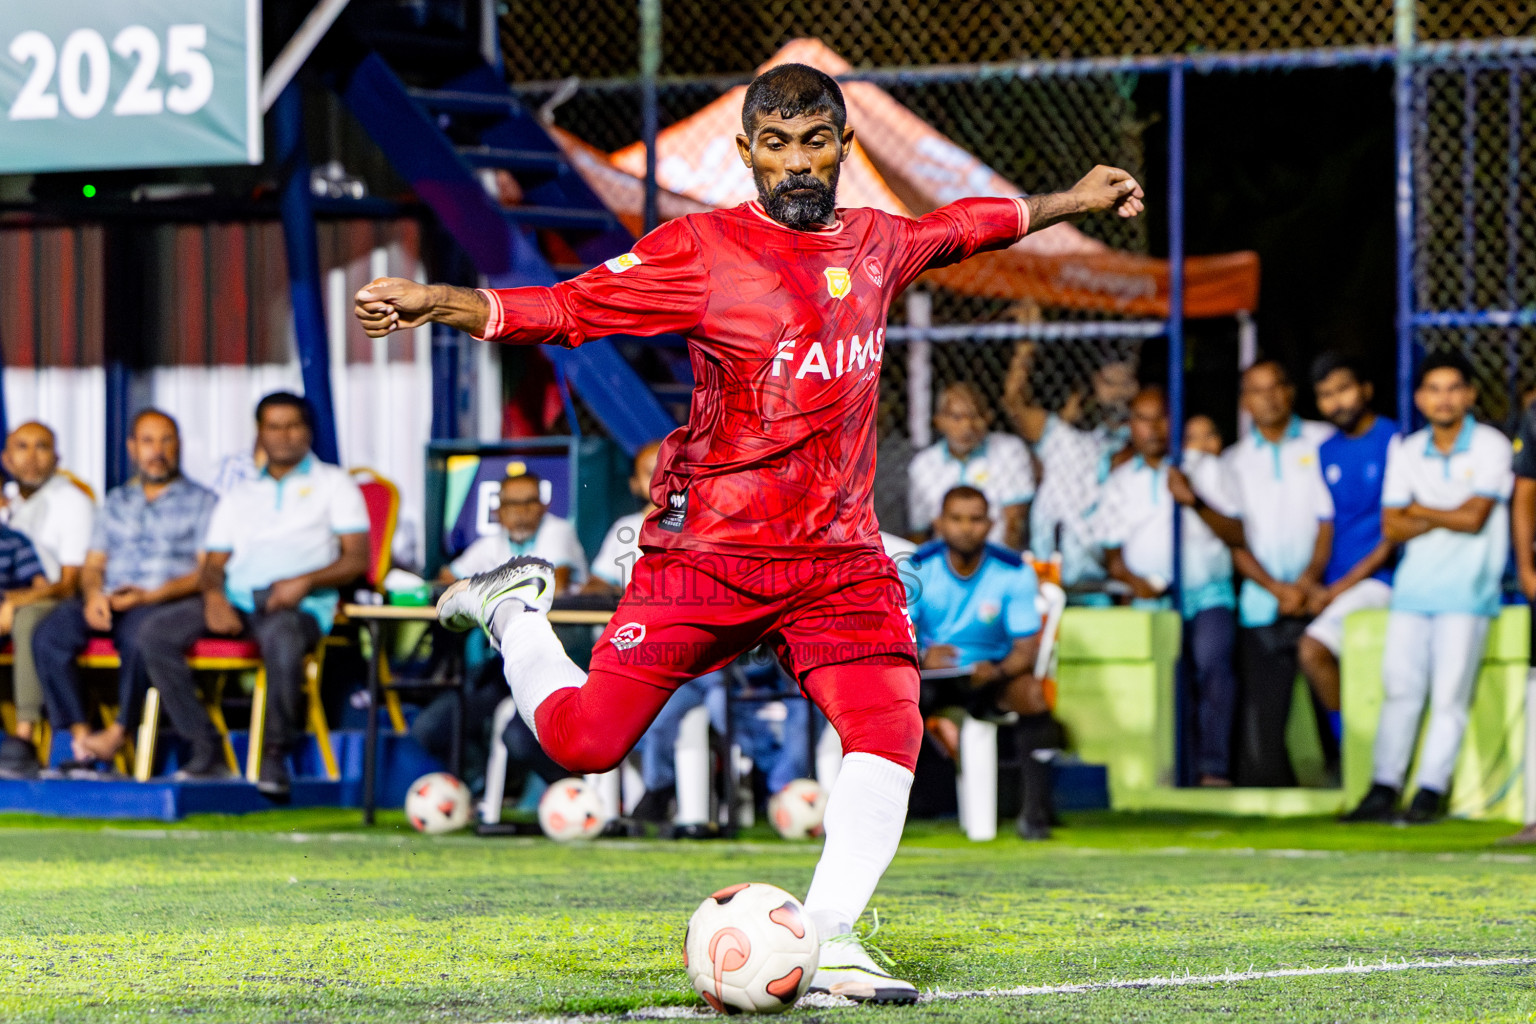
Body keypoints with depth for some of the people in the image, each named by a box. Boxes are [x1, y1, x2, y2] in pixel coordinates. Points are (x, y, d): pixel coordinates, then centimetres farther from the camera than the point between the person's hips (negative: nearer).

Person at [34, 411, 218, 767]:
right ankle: (80, 736, -26)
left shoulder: (201, 501, 11)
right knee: (48, 637, -25)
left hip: (164, 602, -4)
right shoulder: (116, 501, 25)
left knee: (138, 638, -39)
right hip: (108, 602, 4)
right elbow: (93, 564, 19)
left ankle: (119, 732, -24)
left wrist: (151, 596, -14)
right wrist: (94, 594, -5)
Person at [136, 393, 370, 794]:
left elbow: (357, 558, 5)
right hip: (235, 598, 5)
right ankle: (206, 752, -23)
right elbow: (213, 564, 20)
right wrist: (213, 596, -5)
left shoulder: (333, 483, 17)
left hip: (298, 602, -5)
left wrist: (306, 581, -13)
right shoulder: (239, 496, 29)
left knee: (283, 640, -42)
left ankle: (276, 756, -27)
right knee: (156, 631, -22)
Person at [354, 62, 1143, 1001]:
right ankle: (515, 609, 25)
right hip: (708, 548, -4)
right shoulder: (701, 251, -7)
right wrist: (436, 303, -23)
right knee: (583, 741, -6)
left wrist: (1069, 203, 41)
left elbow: (963, 227, 31)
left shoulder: (875, 244, 10)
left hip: (840, 556, 4)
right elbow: (566, 309, -10)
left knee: (890, 728, -16)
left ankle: (827, 940, -6)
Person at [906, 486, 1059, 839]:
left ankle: (1035, 810, -27)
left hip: (992, 676, -1)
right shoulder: (917, 568, -8)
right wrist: (921, 657, -36)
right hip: (931, 677, 1)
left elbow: (1027, 648, -13)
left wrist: (997, 671, -35)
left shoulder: (1013, 572, -10)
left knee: (1030, 688, -33)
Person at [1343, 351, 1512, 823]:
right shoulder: (1407, 451, 11)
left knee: (1450, 692, -6)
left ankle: (1431, 791, -3)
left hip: (1466, 588, -4)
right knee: (1400, 686, 0)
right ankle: (1383, 789, 2)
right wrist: (1446, 517, -8)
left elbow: (1473, 518, -11)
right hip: (1414, 584, 4)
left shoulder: (1491, 447, -3)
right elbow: (1392, 527, 4)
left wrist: (1420, 511, 1)